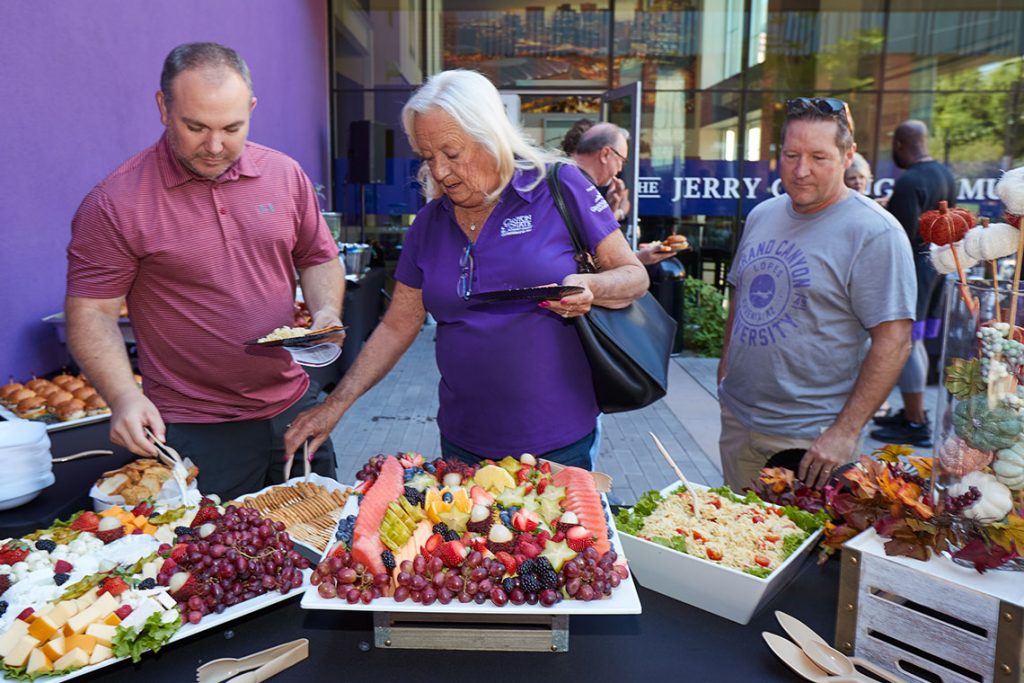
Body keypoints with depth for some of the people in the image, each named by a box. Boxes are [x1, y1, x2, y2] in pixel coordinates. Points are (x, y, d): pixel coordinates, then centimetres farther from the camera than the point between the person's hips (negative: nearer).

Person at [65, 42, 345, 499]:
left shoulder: (285, 175, 1)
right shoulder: (114, 204, -10)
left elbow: (319, 259, 11)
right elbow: (90, 315, -8)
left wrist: (326, 313, -8)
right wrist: (124, 396, -22)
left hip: (294, 407, 4)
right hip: (194, 432, -4)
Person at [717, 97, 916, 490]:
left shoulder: (875, 233, -14)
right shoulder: (762, 215, 6)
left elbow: (893, 343, -17)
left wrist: (846, 432, -20)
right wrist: (726, 362, 10)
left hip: (811, 439, -6)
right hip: (737, 419, 6)